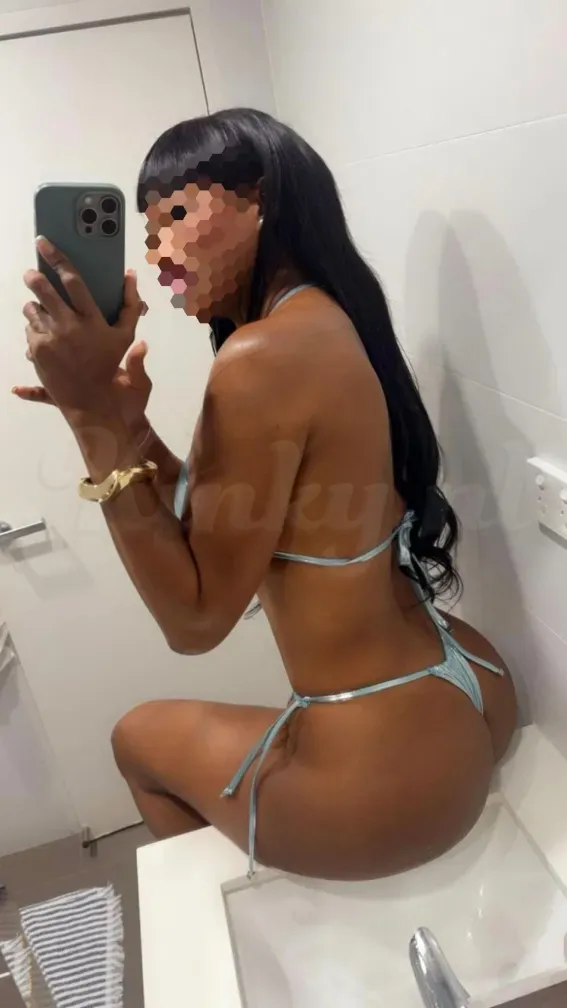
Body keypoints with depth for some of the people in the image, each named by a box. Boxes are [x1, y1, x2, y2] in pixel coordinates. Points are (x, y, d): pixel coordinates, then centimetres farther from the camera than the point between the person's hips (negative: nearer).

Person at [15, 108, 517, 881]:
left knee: (141, 735, 20)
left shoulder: (264, 353, -24)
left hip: (389, 772, -8)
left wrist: (97, 419, -22)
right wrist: (124, 422, -3)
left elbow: (195, 620, -18)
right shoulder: (326, 322, 5)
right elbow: (219, 528, 9)